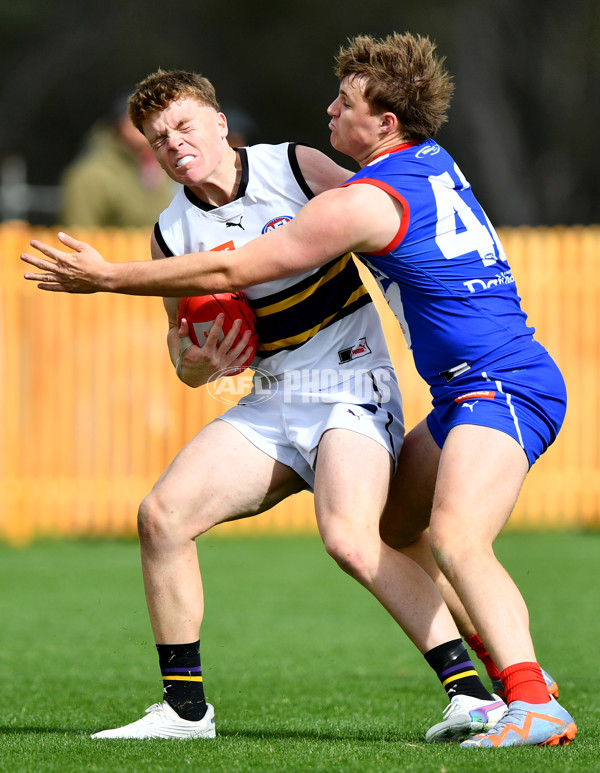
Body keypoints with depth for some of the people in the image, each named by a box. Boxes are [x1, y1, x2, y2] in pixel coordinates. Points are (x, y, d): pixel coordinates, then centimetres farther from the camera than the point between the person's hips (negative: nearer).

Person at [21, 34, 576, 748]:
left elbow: (230, 271, -9)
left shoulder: (361, 203, -14)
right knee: (387, 529, 17)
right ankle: (514, 663, 18)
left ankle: (535, 707, -41)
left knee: (456, 537, -27)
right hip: (471, 391, 10)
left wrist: (107, 277, 0)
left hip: (502, 386, -10)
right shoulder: (430, 159, 14)